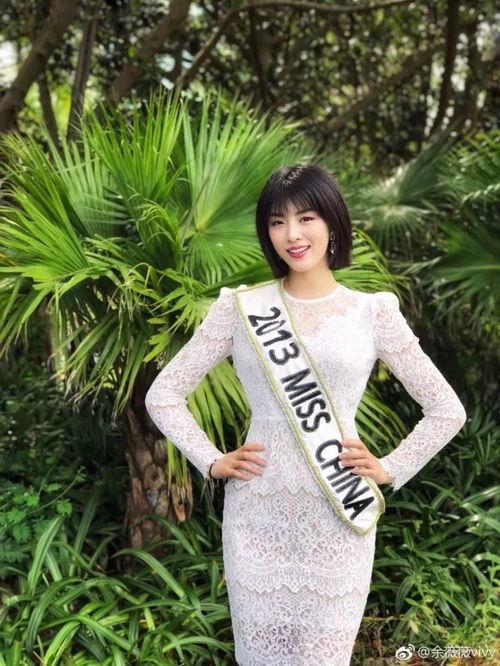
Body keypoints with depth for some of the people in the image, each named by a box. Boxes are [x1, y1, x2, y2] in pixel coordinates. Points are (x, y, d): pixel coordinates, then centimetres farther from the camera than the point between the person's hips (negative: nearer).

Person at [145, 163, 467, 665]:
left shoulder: (373, 311, 2)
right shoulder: (240, 306, 1)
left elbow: (447, 410, 8)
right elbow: (162, 395, 6)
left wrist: (390, 470, 1)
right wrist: (211, 462, -1)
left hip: (339, 516, 0)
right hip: (257, 514, 0)